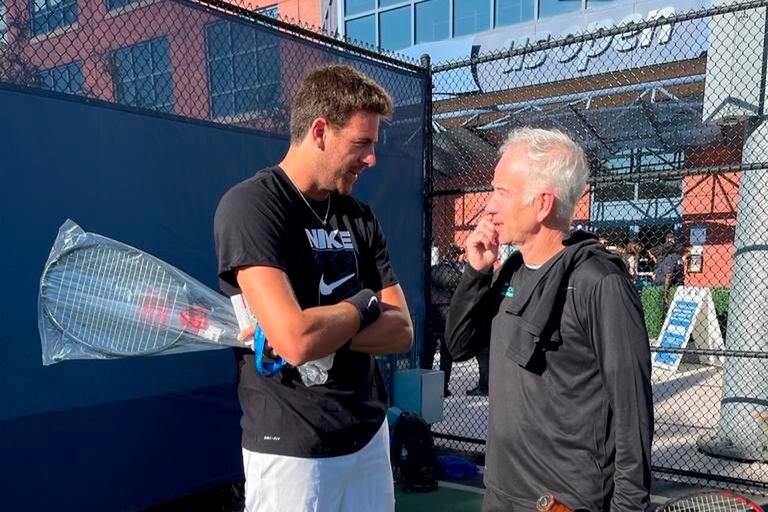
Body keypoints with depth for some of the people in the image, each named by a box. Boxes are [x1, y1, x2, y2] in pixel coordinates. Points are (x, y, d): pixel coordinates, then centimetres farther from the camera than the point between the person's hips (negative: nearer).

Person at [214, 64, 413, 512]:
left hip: (370, 433, 6)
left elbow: (401, 331, -1)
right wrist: (365, 303, -10)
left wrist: (318, 329, -17)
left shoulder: (360, 217, 5)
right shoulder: (251, 206, -16)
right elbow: (297, 342, -27)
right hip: (292, 447, -6)